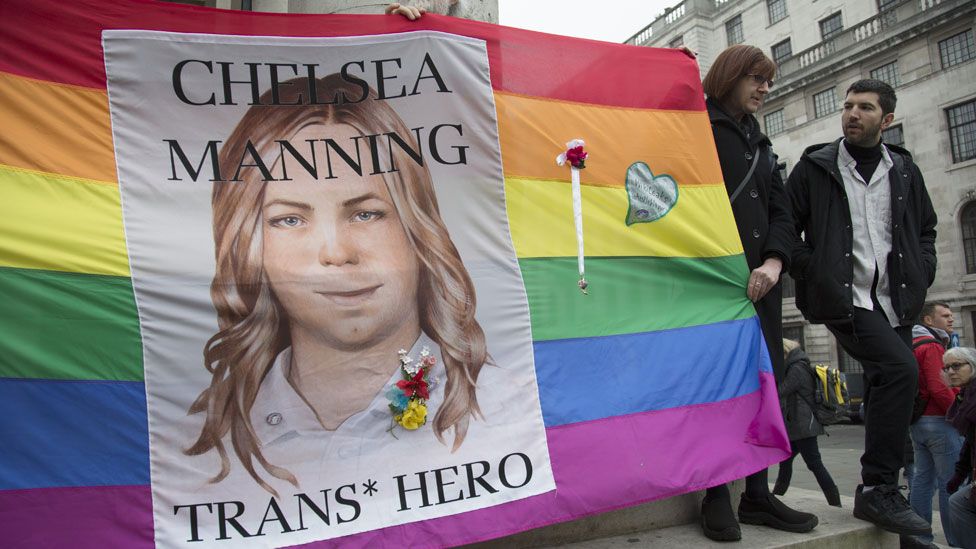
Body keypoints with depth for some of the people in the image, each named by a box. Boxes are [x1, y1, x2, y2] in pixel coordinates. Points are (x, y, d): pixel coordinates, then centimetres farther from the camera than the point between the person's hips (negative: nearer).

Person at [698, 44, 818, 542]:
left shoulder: (760, 146, 24)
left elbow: (780, 213, 14)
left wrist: (774, 262, -3)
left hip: (758, 281, 7)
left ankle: (757, 495, 14)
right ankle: (716, 497, 3)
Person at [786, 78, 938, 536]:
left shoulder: (905, 171, 14)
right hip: (844, 297, -5)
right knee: (900, 369, -25)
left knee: (886, 391, 9)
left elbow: (926, 229, 24)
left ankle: (876, 493, 25)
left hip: (895, 302, 6)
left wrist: (920, 276, 9)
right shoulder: (814, 167, 3)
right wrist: (811, 272, -10)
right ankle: (879, 489, -16)